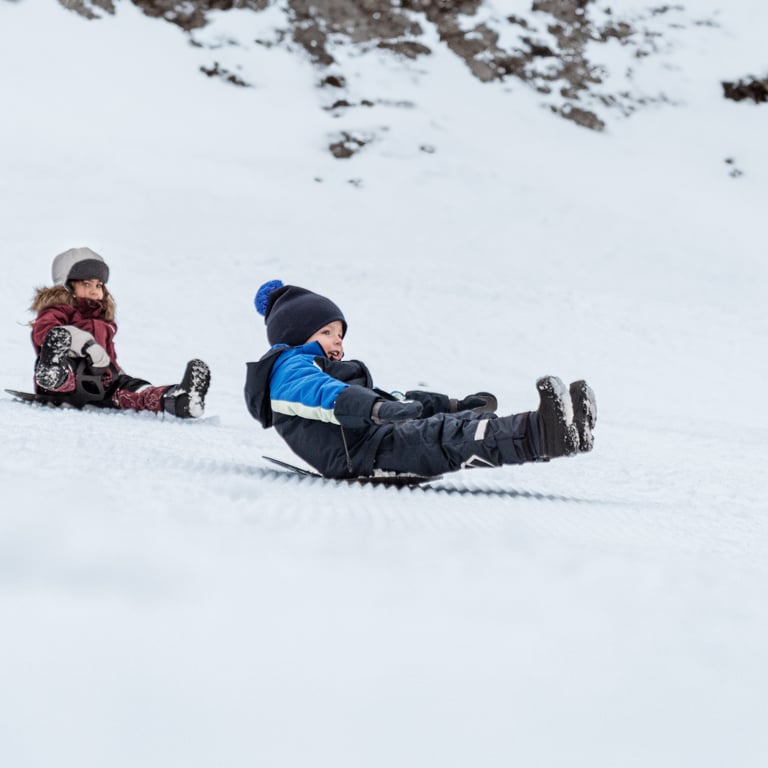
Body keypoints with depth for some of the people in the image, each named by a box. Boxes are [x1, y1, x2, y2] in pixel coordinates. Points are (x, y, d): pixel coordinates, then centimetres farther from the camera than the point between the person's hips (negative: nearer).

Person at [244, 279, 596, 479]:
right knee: (445, 437, -32)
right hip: (354, 450, -10)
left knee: (461, 421, -13)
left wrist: (450, 405, 30)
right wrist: (378, 408, -38)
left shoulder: (318, 368, 41)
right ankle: (539, 436, -55)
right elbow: (321, 393, -18)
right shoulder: (292, 367, 6)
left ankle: (567, 431, -33)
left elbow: (379, 395, 39)